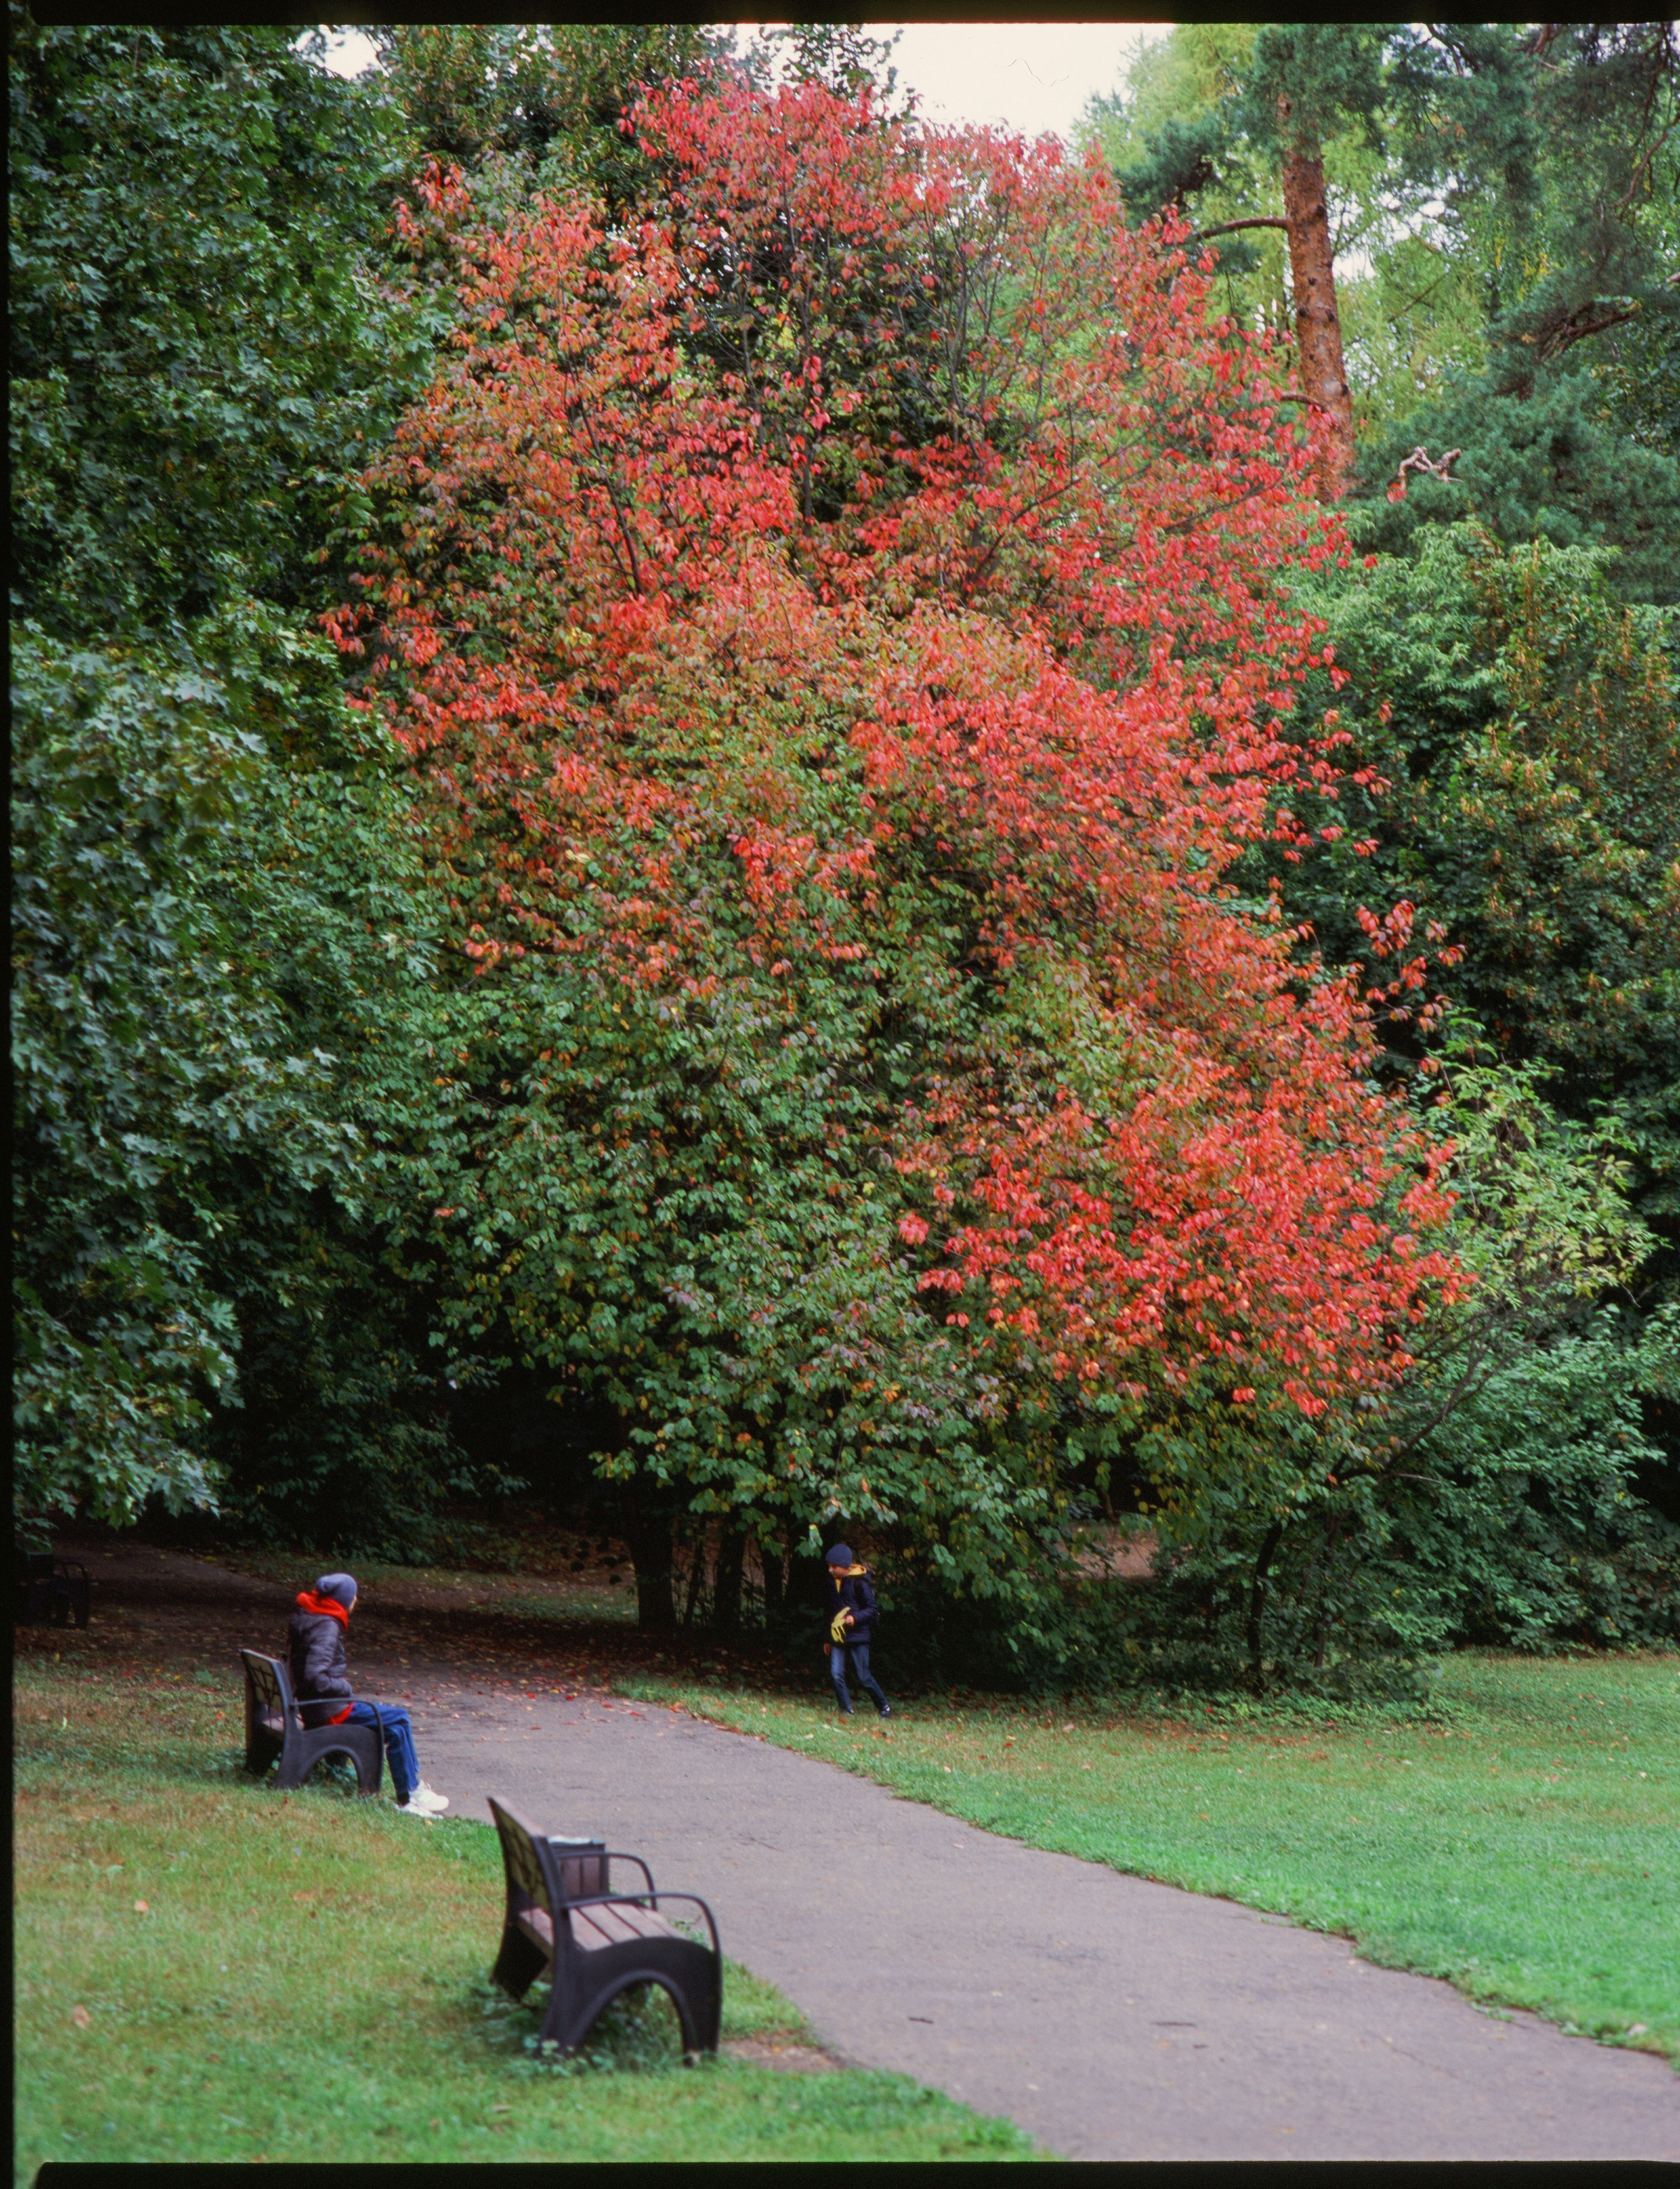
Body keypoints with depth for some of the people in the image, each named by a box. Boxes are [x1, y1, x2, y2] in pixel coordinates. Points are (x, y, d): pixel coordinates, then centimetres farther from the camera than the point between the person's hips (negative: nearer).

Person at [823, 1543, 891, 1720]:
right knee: (836, 1674, -9)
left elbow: (872, 1609, -8)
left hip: (858, 1637, -6)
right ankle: (846, 1709, 2)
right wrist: (828, 1639, 21)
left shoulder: (859, 1583, -9)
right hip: (838, 1637, 6)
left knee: (863, 1677, -1)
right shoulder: (832, 1582, 10)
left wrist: (855, 1618, -24)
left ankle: (884, 1706, 18)